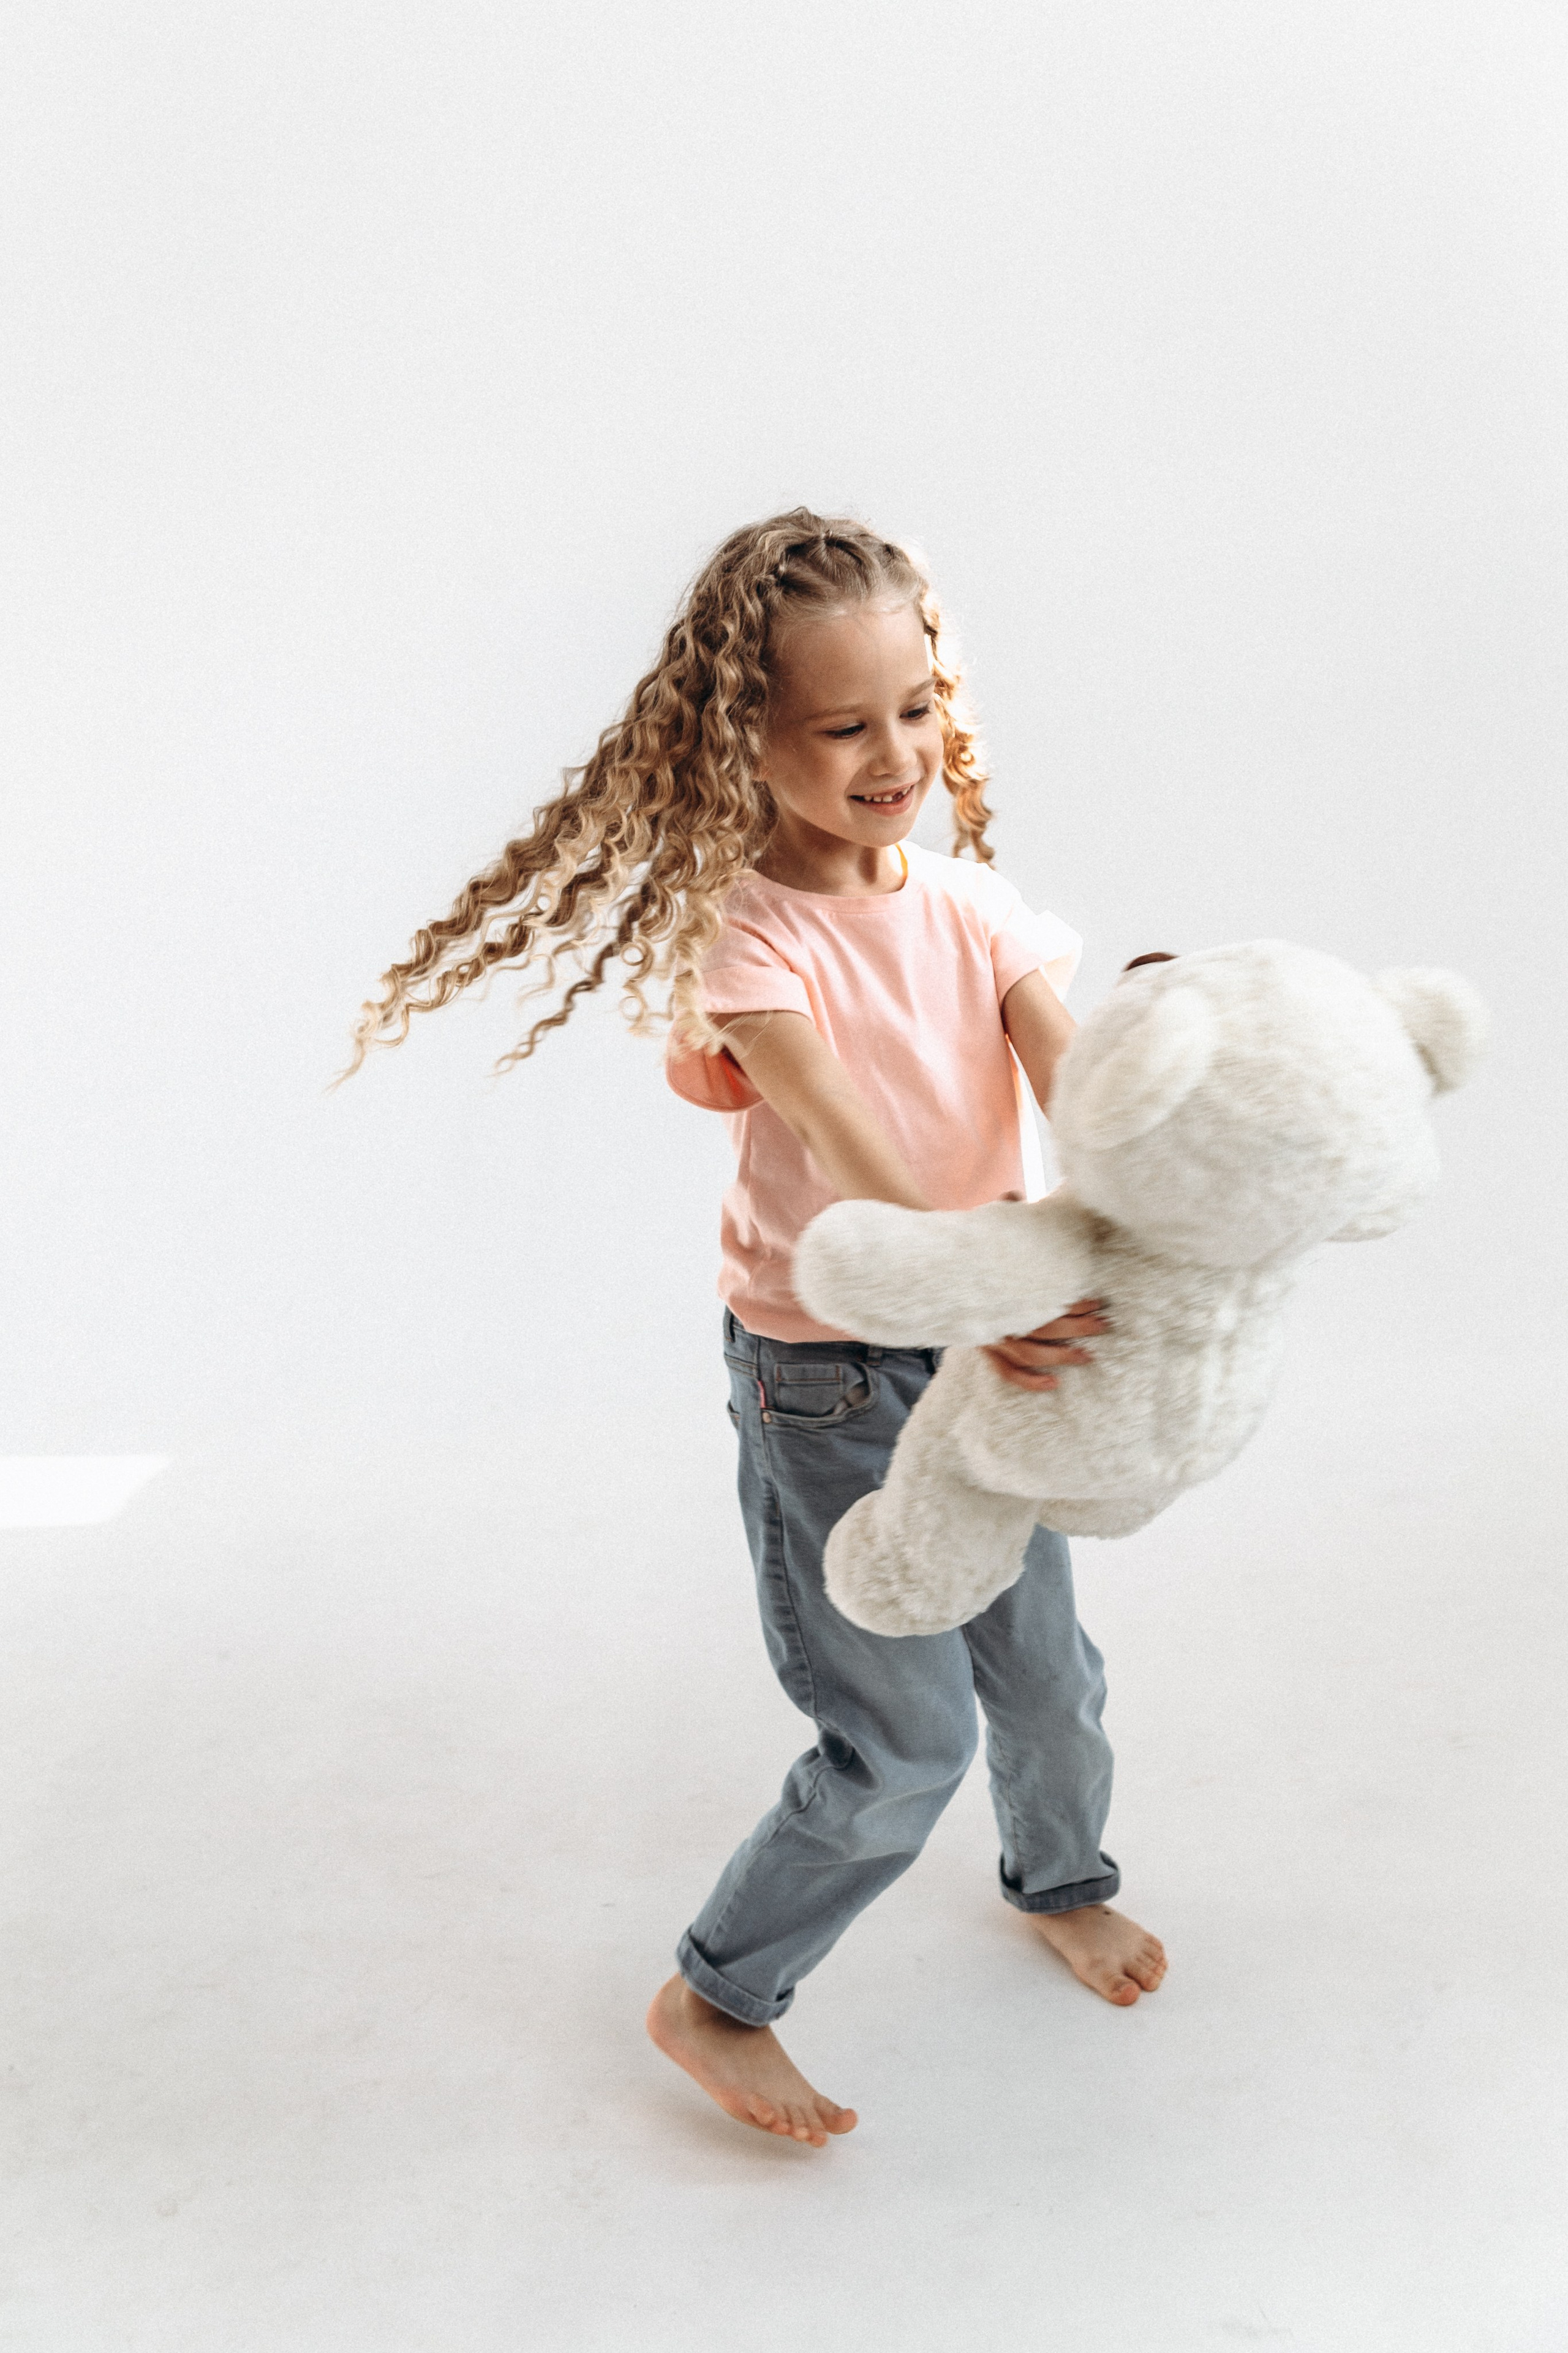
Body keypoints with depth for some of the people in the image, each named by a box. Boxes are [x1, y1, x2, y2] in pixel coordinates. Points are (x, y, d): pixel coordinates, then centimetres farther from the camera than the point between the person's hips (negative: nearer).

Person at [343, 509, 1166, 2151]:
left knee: (1042, 1665, 20)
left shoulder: (966, 899, -2)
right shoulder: (749, 930, -18)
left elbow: (1078, 1082, -16)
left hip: (991, 1347, 6)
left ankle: (1061, 1880, 52)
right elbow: (845, 1145, -33)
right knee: (904, 1741, 0)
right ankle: (714, 1999, 23)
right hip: (825, 1373, -5)